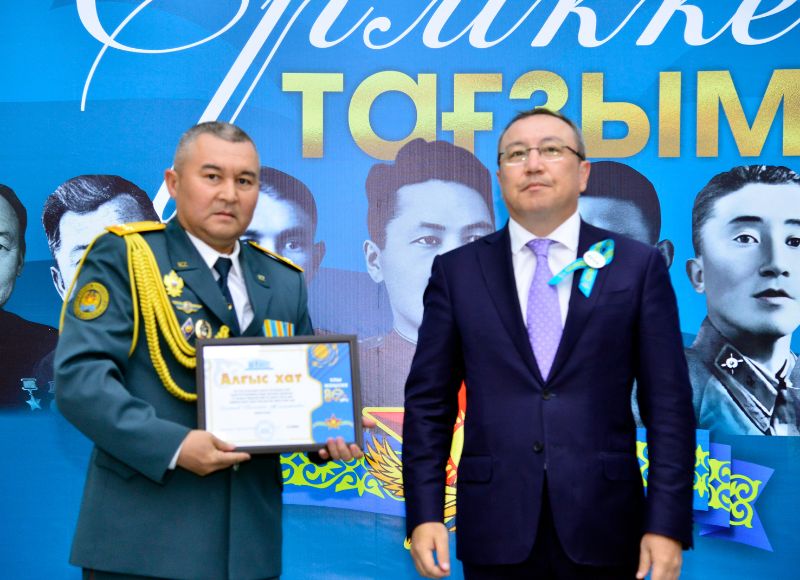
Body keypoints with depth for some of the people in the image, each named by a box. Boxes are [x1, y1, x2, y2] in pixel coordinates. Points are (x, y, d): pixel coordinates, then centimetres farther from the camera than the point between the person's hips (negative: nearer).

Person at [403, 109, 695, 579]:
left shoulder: (639, 266, 2)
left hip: (603, 527, 0)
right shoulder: (457, 271, 5)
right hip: (496, 528, 1)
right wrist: (424, 514, -3)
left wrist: (668, 524, -7)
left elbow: (668, 403, -1)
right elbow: (429, 402, 4)